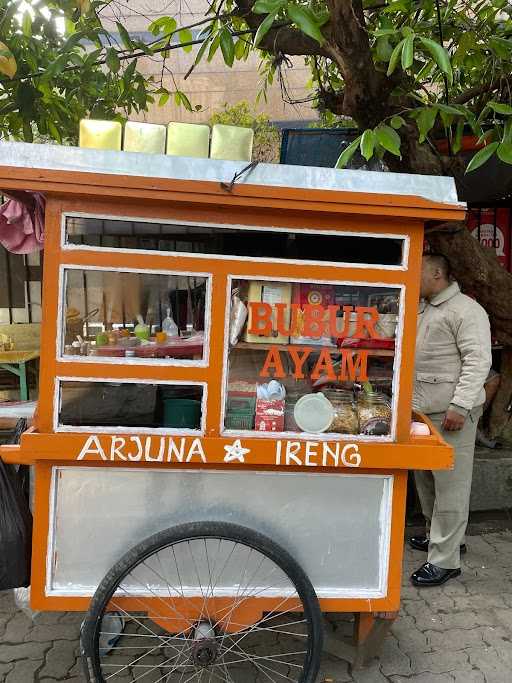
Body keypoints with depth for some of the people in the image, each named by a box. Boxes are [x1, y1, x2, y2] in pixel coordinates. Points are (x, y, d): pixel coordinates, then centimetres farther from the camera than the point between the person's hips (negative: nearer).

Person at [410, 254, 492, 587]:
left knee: (450, 483, -2)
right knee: (425, 477, 17)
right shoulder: (424, 310, 18)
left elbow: (478, 361, -17)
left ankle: (445, 559, 7)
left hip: (451, 412, -9)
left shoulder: (465, 310, -10)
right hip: (423, 410, 9)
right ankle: (441, 534, 35)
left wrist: (460, 406, -23)